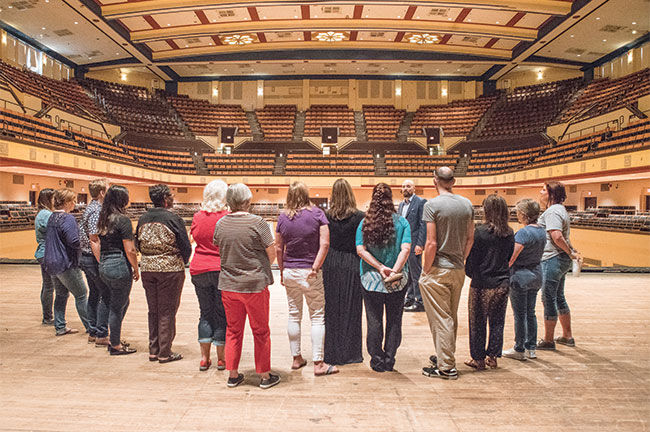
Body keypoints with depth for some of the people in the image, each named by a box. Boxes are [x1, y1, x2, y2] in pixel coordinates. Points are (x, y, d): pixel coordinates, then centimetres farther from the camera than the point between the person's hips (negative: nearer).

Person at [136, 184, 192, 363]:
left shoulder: (143, 219, 5)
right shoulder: (173, 219, -13)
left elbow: (138, 244, 12)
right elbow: (186, 247, -11)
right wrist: (182, 263, 7)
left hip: (147, 268, 6)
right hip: (170, 269, -6)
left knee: (153, 311, 15)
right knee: (167, 312, 3)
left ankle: (153, 350, 22)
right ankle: (165, 353, 8)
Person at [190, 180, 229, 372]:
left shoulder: (198, 217, 2)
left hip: (199, 270, 3)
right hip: (222, 270, -3)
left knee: (205, 313, 13)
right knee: (222, 314, 7)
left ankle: (204, 358, 16)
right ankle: (221, 359, 14)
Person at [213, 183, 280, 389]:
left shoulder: (221, 224, 0)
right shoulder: (257, 223, -13)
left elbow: (218, 248, 10)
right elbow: (272, 254, -10)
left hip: (228, 285, 4)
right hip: (255, 284, -4)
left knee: (233, 331, 15)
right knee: (261, 331, 9)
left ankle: (233, 374, 22)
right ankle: (265, 375, 18)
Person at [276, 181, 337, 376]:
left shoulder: (283, 218, 1)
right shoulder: (317, 214, -6)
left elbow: (278, 248, 6)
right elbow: (324, 244, -14)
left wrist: (282, 271, 15)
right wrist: (315, 267, -10)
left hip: (289, 272, 3)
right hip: (310, 274, -3)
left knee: (294, 315, 14)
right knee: (317, 317, 3)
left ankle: (296, 358, 22)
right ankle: (318, 363, 3)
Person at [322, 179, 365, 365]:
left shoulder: (326, 216, -3)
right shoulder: (360, 217, -8)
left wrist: (320, 265, 11)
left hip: (331, 266, 2)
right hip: (352, 266, -1)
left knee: (331, 308, 10)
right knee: (351, 309, 8)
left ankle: (332, 353, 18)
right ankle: (350, 353, 16)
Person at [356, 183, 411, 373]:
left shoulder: (365, 223, -3)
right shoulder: (401, 222, -5)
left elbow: (360, 250, -10)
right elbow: (406, 249, -16)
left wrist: (380, 268, -13)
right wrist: (394, 270, -19)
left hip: (371, 279, 1)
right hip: (397, 282, 0)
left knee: (374, 321, 11)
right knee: (394, 321, 12)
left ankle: (377, 360, 17)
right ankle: (389, 360, 17)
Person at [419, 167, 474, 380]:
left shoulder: (432, 205, -13)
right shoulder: (467, 204, 5)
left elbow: (431, 244, -17)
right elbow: (470, 238, 9)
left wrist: (425, 271, -9)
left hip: (438, 270, -6)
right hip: (458, 269, 6)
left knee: (440, 318, 1)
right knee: (452, 317, 18)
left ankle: (446, 367, 7)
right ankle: (446, 357, 32)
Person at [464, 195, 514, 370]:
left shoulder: (480, 231, -14)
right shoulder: (509, 234, 0)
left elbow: (472, 258, -10)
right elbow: (510, 258, 10)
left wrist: (469, 272, 8)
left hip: (482, 284, -4)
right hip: (502, 284, 4)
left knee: (478, 322, 8)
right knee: (497, 322, 14)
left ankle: (478, 358, 17)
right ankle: (493, 356, 22)